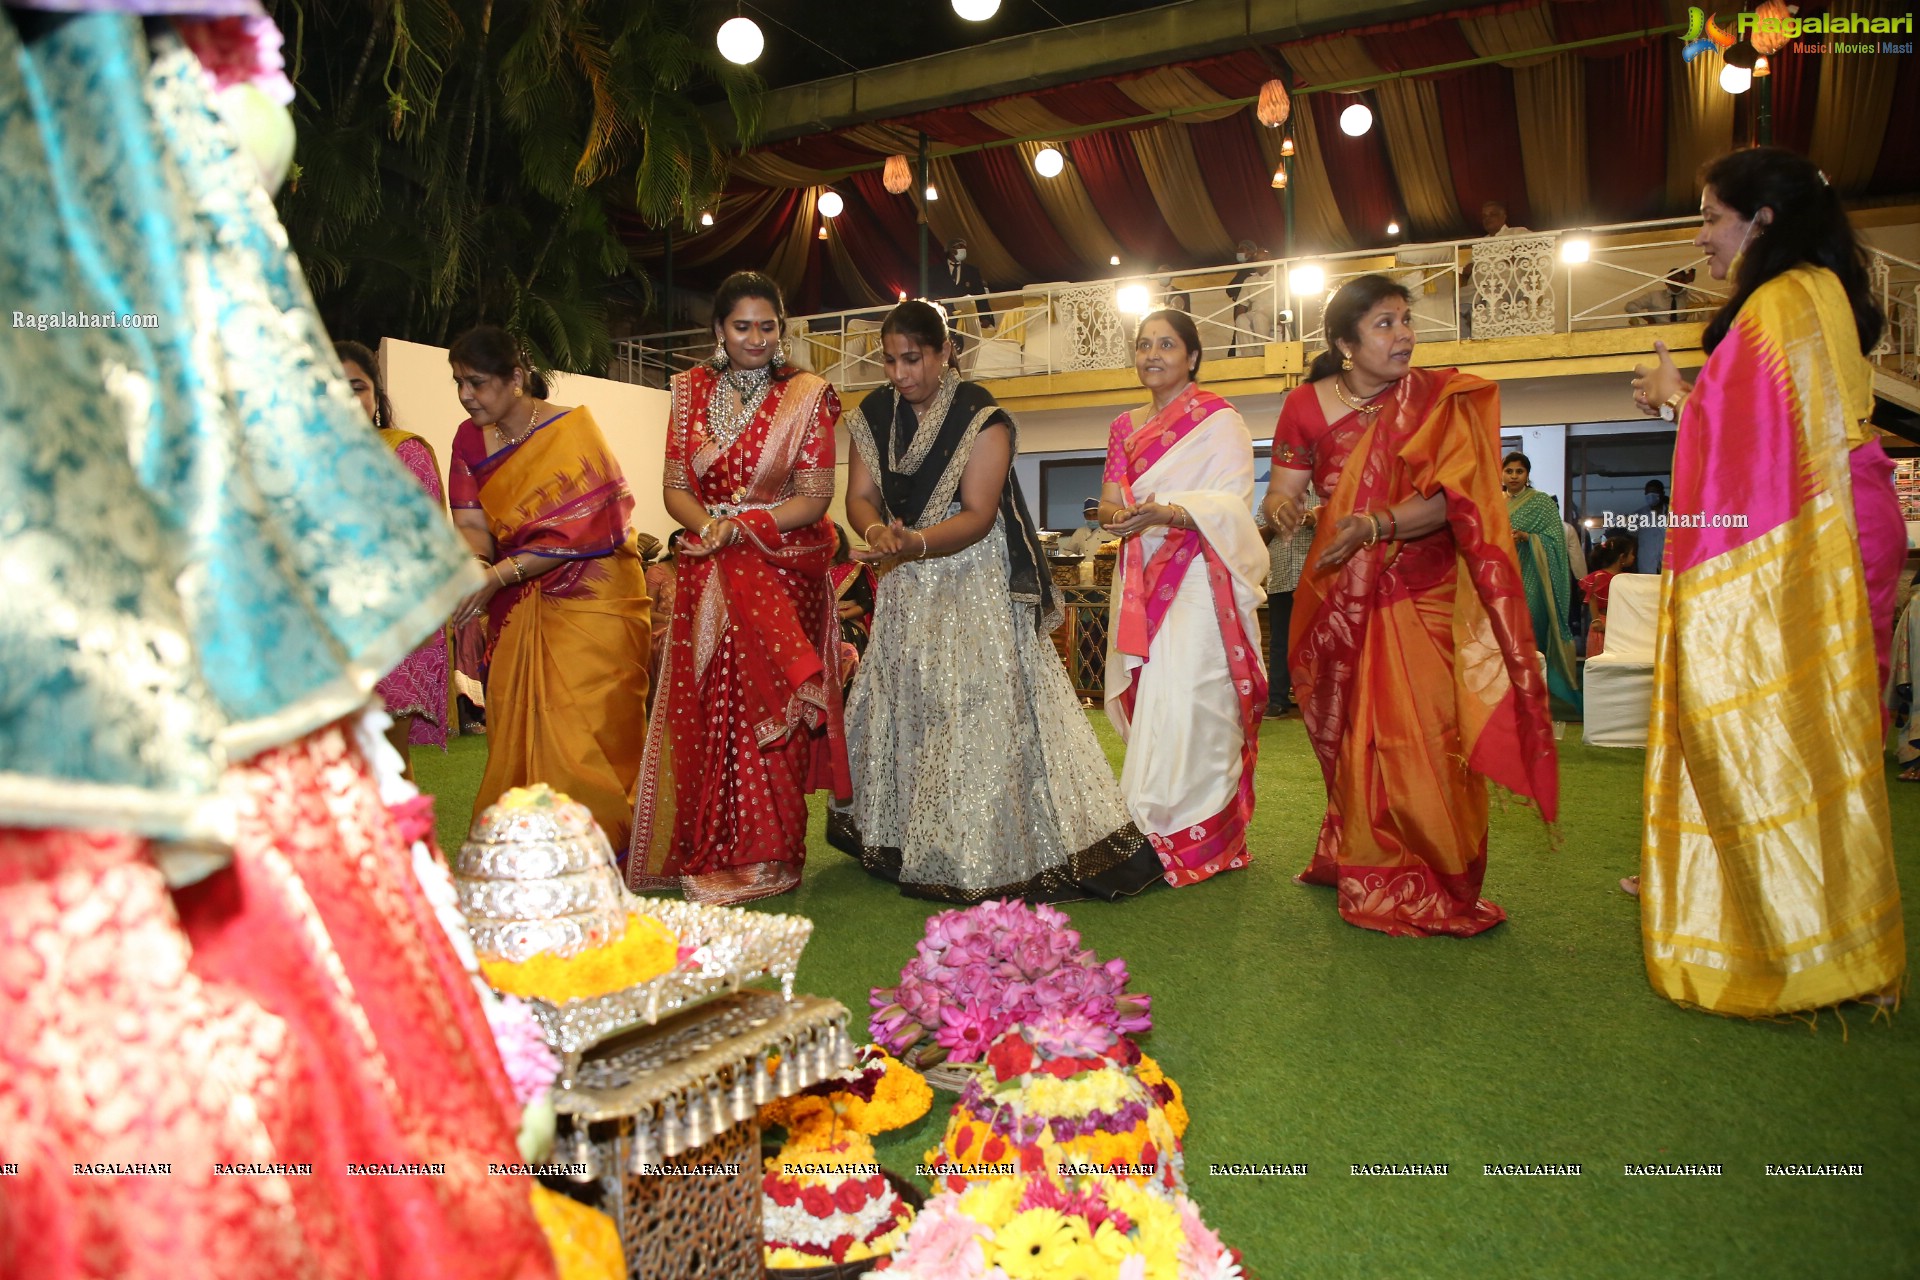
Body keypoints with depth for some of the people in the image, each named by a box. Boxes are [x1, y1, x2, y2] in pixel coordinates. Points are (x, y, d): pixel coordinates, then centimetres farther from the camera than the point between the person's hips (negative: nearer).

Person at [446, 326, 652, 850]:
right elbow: (470, 521, -2)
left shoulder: (572, 432, -10)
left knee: (581, 739, -8)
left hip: (588, 600, -5)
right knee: (515, 739, 6)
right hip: (517, 610, 6)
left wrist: (498, 576, -27)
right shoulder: (470, 438, 8)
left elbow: (572, 534, -18)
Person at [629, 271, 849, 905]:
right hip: (707, 575, 3)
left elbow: (815, 497, -4)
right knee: (705, 710, 1)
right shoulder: (692, 390, 11)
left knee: (768, 708, -3)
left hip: (784, 573, -3)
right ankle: (706, 852, 12)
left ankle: (764, 856, 7)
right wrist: (709, 525, -13)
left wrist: (741, 526, -15)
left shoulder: (805, 395, 1)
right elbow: (675, 488, 7)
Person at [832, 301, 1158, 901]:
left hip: (975, 581, -6)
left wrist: (913, 543, -34)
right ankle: (904, 841, 24)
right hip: (905, 588, 6)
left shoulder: (981, 418, -13)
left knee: (980, 707, -7)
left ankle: (992, 853, 3)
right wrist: (878, 530, -23)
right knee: (898, 708, 10)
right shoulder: (873, 416, 4)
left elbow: (977, 517, -19)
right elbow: (860, 495, -1)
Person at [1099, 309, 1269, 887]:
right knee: (1143, 698, 4)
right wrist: (1111, 511, -5)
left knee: (1184, 701, -13)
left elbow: (1232, 504, -11)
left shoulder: (1218, 420, -1)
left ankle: (1187, 835, -5)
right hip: (1140, 580, 7)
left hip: (1197, 579, -6)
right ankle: (1150, 817, 12)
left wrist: (1164, 512, -28)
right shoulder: (1126, 426, 19)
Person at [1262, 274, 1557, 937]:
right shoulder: (1307, 406, 2)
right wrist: (1279, 508, -23)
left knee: (1421, 743, -7)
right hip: (1339, 601, 2)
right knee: (1350, 742, 11)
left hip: (1421, 597, -2)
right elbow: (1282, 491, 2)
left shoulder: (1444, 399, -2)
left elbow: (1452, 499, -13)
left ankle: (1432, 886, 10)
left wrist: (1376, 524, -28)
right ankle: (1361, 869, 29)